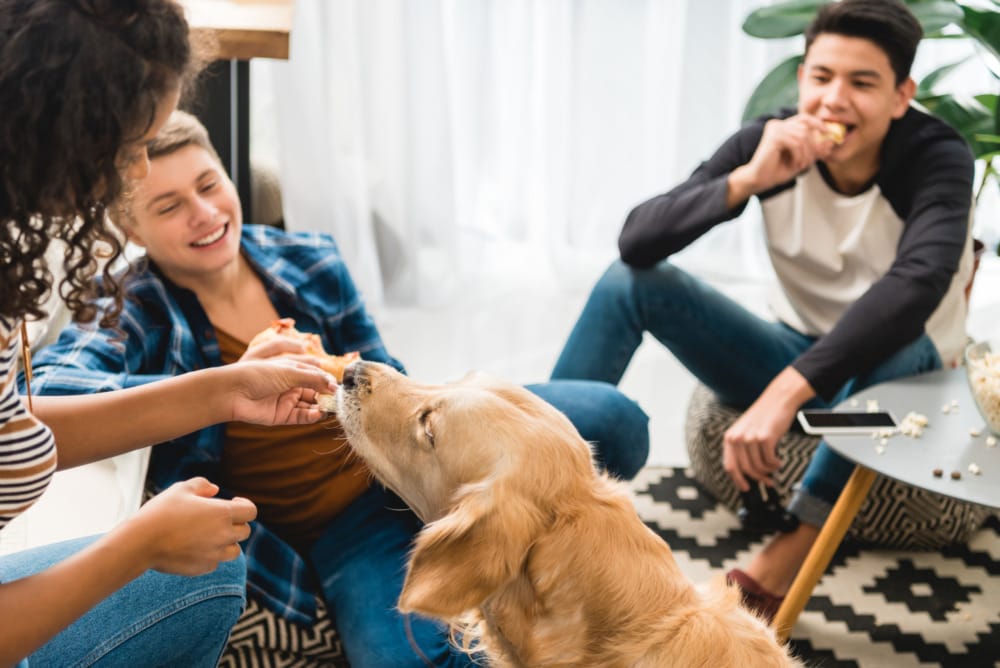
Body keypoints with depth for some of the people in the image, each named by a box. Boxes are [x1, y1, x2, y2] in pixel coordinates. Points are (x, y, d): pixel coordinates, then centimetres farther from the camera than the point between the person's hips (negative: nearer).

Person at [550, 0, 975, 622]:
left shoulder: (937, 157, -22)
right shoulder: (769, 142, -13)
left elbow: (918, 282, -42)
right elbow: (637, 240, -21)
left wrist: (784, 394, -52)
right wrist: (748, 179, -36)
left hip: (897, 373, -3)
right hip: (793, 357, 3)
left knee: (892, 335, -39)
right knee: (633, 279, -14)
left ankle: (783, 559, -35)